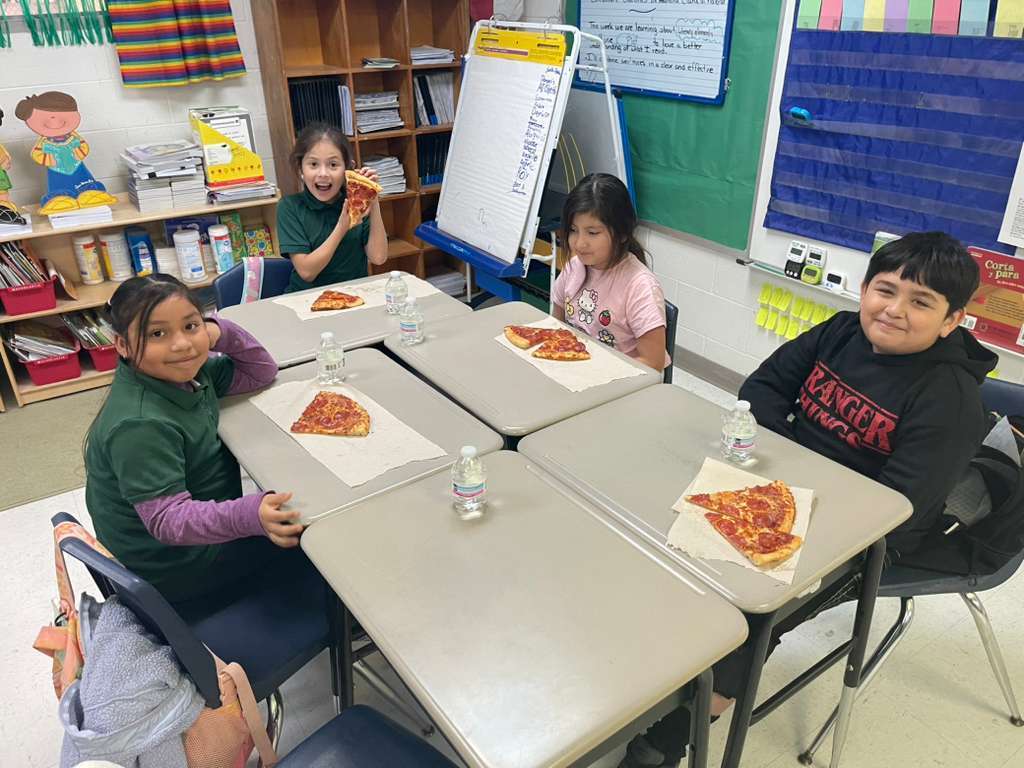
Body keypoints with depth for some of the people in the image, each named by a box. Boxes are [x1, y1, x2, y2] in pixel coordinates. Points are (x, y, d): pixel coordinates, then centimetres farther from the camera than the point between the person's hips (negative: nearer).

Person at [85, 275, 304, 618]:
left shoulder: (183, 372, -6)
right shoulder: (140, 425, -31)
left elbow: (260, 374, 3)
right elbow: (167, 519, -35)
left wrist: (223, 333, -15)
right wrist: (250, 516, -51)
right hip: (173, 573, -8)